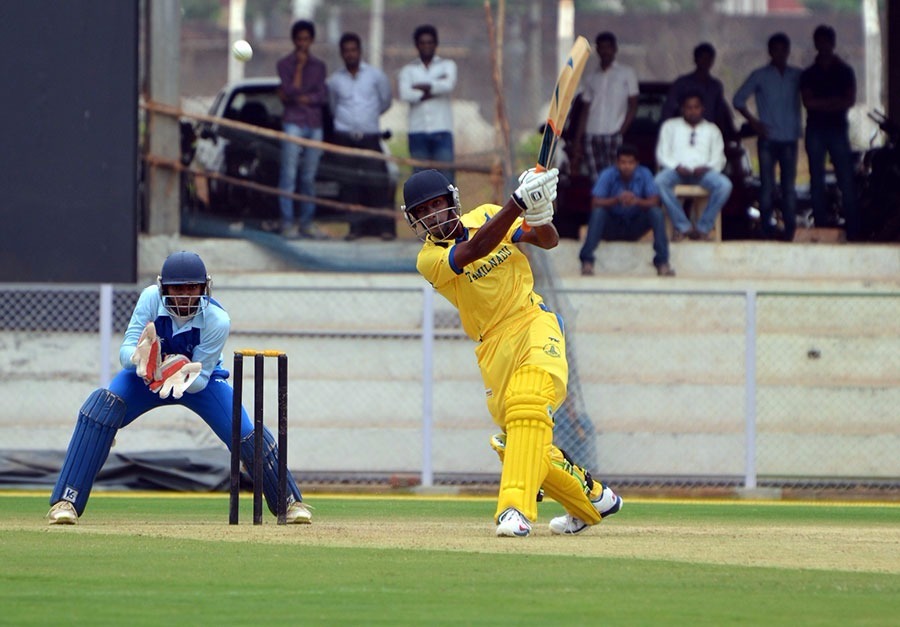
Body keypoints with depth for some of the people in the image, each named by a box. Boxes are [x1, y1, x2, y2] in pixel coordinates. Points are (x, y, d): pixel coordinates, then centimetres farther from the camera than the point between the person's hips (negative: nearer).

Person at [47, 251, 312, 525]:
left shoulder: (217, 320, -30)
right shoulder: (151, 298, -28)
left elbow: (201, 380, -27)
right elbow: (126, 350, -31)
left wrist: (183, 375, -50)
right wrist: (141, 358, -54)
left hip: (200, 380, 0)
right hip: (147, 375, 0)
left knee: (245, 435, -17)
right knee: (101, 406, -27)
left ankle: (292, 501, 11)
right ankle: (65, 503, -25)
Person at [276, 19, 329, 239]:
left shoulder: (318, 65, 14)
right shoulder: (285, 64, 3)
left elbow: (322, 97, 5)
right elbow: (291, 90, -10)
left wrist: (297, 98, -5)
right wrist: (299, 66, -8)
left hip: (315, 126, 4)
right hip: (293, 124, -4)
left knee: (309, 177, 4)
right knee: (289, 175, -8)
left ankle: (307, 223, 8)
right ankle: (288, 223, -8)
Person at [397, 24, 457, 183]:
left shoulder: (447, 65, 11)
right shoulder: (408, 69, 12)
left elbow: (449, 85, -11)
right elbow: (404, 94, -7)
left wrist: (421, 87, -5)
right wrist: (434, 88, -8)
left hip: (442, 130, -1)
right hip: (418, 131, 1)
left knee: (446, 174, -9)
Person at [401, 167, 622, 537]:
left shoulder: (487, 216, 4)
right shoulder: (429, 259, -6)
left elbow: (548, 241, 2)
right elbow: (474, 250, -25)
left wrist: (540, 216, -22)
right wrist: (518, 204, -34)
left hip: (534, 324, -1)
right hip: (494, 346, 1)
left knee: (527, 402, -29)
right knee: (515, 443, -1)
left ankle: (516, 508, -39)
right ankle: (592, 498, 23)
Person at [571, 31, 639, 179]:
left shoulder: (626, 74, 9)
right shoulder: (592, 79, 20)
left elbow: (633, 106, 3)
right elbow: (585, 112, 18)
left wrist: (621, 132, -10)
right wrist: (577, 142, 9)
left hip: (613, 135, -4)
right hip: (591, 136, 4)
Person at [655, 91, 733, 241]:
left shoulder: (712, 130, 20)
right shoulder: (670, 126, 18)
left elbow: (718, 158, 11)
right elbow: (662, 154, 8)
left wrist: (706, 167, -12)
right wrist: (676, 167, -12)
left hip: (702, 171, 1)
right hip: (676, 171, -1)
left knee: (725, 185, -32)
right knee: (659, 182, -37)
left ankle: (703, 227, -21)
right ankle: (683, 226, -29)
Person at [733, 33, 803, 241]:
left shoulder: (797, 76, 8)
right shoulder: (760, 76, 4)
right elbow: (738, 99, 5)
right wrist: (753, 121, -3)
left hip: (789, 138, 1)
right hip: (768, 138, -1)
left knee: (789, 185, 1)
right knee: (767, 185, -2)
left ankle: (790, 228, 4)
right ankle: (767, 228, 1)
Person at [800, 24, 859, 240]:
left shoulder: (845, 71, 11)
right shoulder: (808, 74, 12)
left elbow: (849, 101, 0)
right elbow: (808, 102, -1)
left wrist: (821, 104, -9)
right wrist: (833, 102, -8)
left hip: (838, 128, -1)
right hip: (816, 130, 1)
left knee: (846, 180, -8)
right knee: (817, 180, -1)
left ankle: (852, 229, -10)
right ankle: (820, 227, 0)